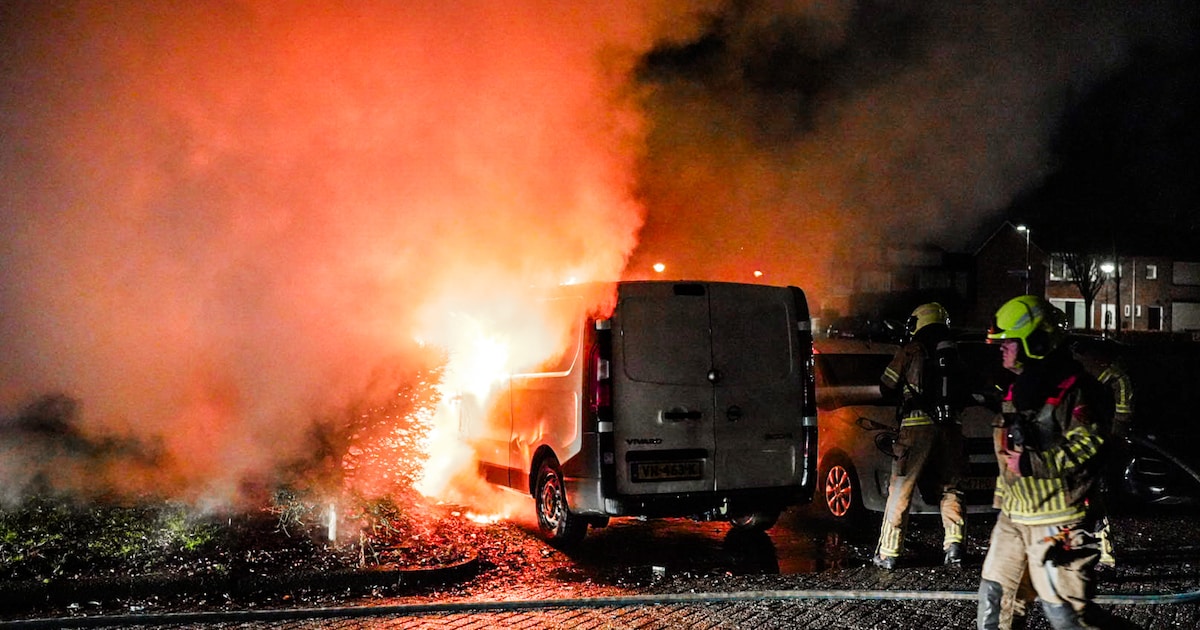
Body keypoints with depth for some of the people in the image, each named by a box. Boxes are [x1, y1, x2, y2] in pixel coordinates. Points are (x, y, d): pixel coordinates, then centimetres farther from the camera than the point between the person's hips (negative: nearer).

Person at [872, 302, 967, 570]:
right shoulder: (953, 353, 12)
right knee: (950, 488, 17)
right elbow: (962, 389, 17)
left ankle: (888, 553, 1)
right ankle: (954, 544, 6)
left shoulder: (910, 351, 0)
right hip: (950, 426, 3)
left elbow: (887, 385, 6)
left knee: (900, 490, 1)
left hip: (917, 426, -3)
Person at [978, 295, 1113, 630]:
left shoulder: (1069, 388, -15)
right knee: (994, 596, 13)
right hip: (1013, 517, 9)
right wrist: (1002, 500, 24)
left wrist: (1032, 464, -23)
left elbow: (1088, 445, -23)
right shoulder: (1020, 388, 14)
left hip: (1055, 522, -9)